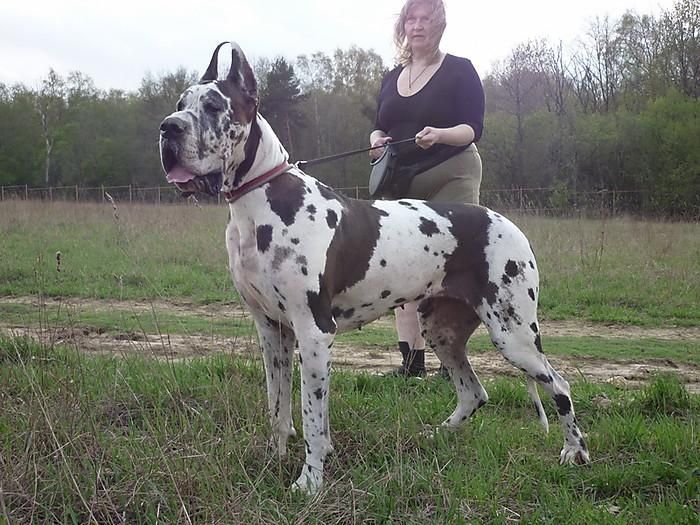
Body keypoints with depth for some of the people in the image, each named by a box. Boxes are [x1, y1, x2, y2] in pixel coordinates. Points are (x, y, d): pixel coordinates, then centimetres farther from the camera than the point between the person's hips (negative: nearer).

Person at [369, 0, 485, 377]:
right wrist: (377, 140, -3)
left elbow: (473, 129, -7)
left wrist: (440, 135, -26)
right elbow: (380, 127, 21)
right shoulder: (392, 78, 18)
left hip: (450, 180, -5)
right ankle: (411, 359, 4)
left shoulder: (459, 71, 1)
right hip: (403, 183, 5)